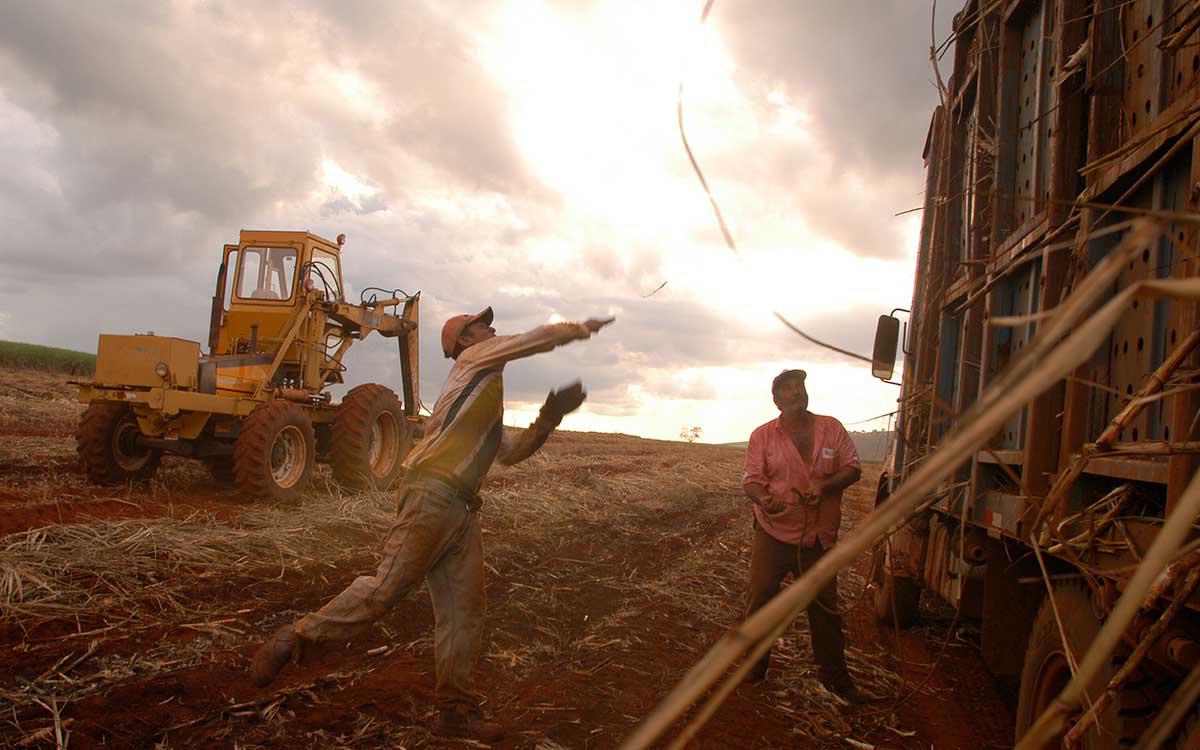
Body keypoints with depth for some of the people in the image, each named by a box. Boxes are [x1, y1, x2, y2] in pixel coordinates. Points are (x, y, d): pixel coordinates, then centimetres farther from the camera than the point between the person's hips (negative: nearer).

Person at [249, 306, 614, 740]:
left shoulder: (487, 405, 30)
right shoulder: (475, 359, 7)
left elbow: (512, 452, 26)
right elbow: (541, 339, 5)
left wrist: (552, 415, 15)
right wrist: (581, 329, 22)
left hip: (462, 510, 10)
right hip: (433, 495, -9)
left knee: (464, 612, 6)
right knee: (387, 587, -12)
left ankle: (457, 712, 13)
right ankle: (296, 639, 4)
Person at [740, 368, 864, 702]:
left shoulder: (832, 428, 2)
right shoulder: (763, 435, -3)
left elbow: (852, 468, 4)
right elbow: (751, 479, -7)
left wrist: (825, 486, -15)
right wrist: (764, 499, -30)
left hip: (818, 536, 2)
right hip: (773, 532, -1)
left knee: (825, 607, 12)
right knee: (759, 600, 3)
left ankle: (834, 675, 29)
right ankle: (753, 666, 23)